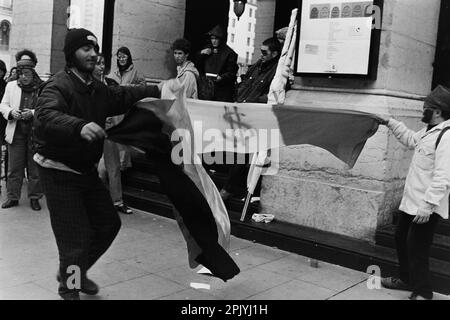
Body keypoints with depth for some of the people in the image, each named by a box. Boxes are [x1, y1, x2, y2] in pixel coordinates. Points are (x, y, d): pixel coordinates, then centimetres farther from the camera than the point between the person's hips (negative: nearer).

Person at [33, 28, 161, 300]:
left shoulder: (97, 89, 8)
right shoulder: (58, 85, -19)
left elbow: (122, 97, 20)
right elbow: (45, 116, -37)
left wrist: (157, 91, 8)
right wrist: (79, 127, -54)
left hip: (87, 170, 9)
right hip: (60, 172, -9)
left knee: (109, 224, 16)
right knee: (76, 236, -5)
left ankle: (73, 271, 37)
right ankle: (70, 289, 21)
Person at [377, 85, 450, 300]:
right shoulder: (429, 132, 10)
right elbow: (410, 139, 32)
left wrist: (427, 206, -30)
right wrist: (390, 123, 28)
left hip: (426, 208, -10)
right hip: (411, 202, 10)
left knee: (417, 250, -4)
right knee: (401, 239, 22)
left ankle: (422, 293, 12)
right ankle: (406, 279, 40)